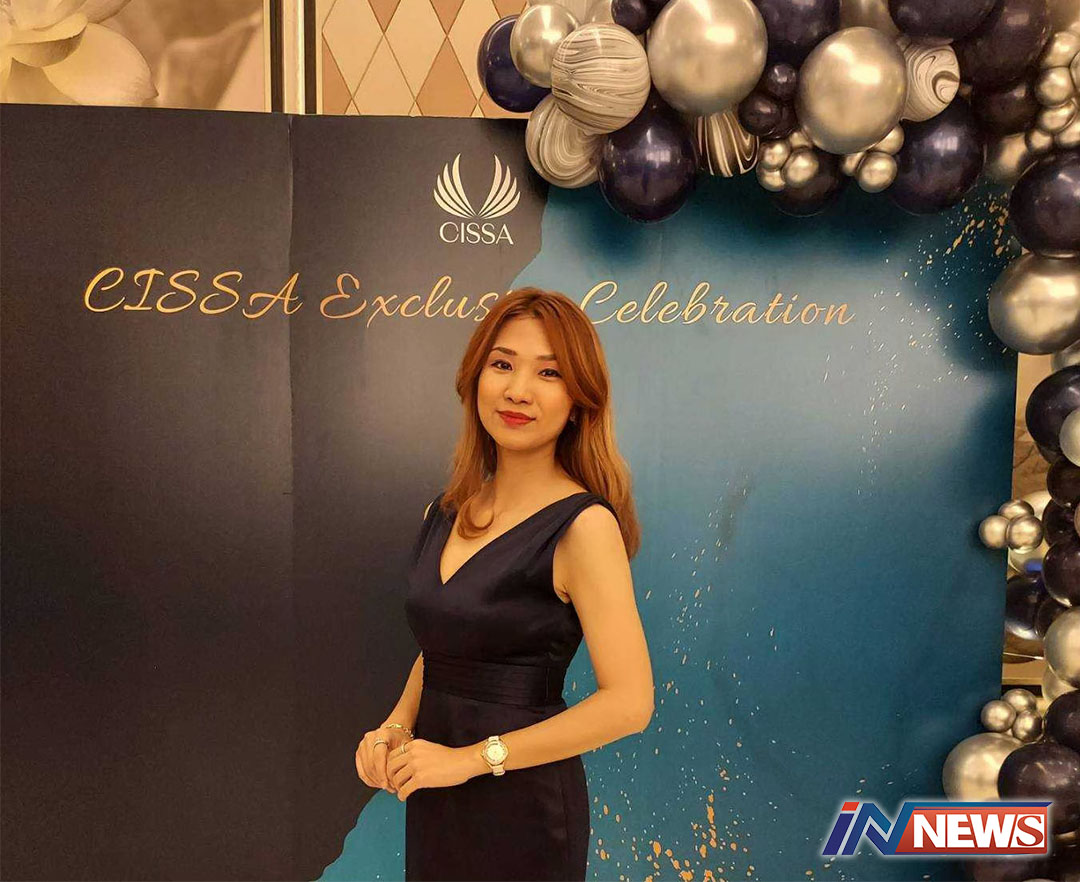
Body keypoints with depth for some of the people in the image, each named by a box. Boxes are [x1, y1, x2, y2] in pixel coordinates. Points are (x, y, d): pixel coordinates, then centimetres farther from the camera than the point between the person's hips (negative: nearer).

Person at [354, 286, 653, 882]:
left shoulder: (584, 524, -18)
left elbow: (628, 702, -21)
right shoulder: (446, 513, 2)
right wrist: (394, 729, -3)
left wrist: (471, 757, -17)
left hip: (522, 803, -6)